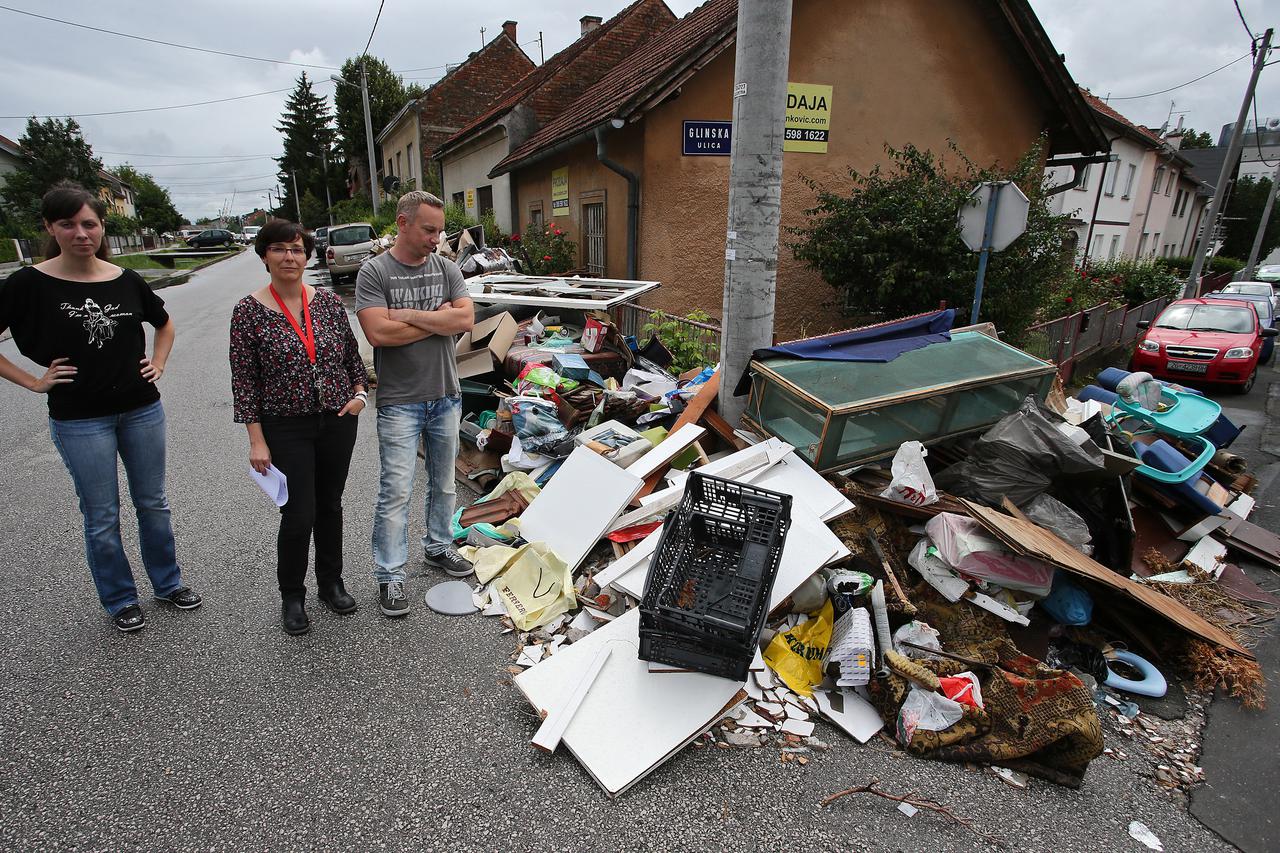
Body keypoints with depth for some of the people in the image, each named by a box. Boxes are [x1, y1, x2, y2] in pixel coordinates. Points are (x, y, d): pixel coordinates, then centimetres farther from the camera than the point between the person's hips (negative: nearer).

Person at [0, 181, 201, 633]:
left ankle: (168, 582, 31)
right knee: (102, 518, 8)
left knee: (153, 503, 14)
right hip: (79, 421, -2)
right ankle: (119, 599, 27)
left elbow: (165, 324, 18)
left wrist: (157, 364, 7)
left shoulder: (127, 281, 1)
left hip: (141, 409, 3)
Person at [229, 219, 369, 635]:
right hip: (286, 428, -3)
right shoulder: (249, 311, -7)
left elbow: (353, 354, 13)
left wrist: (359, 392, -4)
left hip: (338, 421, 3)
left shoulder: (329, 301, 2)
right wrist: (257, 440, -9)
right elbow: (244, 381, -6)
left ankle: (331, 583, 33)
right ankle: (292, 596, 23)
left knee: (330, 506, 14)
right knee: (298, 516, -1)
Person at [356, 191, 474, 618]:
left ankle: (438, 547, 35)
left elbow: (466, 319, -8)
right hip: (400, 402, -4)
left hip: (446, 396, 5)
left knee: (443, 483, 16)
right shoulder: (374, 271, -6)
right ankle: (390, 576, 10)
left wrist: (408, 314, -14)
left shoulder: (447, 268, 6)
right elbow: (378, 333, -19)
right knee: (396, 491, -2)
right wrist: (440, 319, -11)